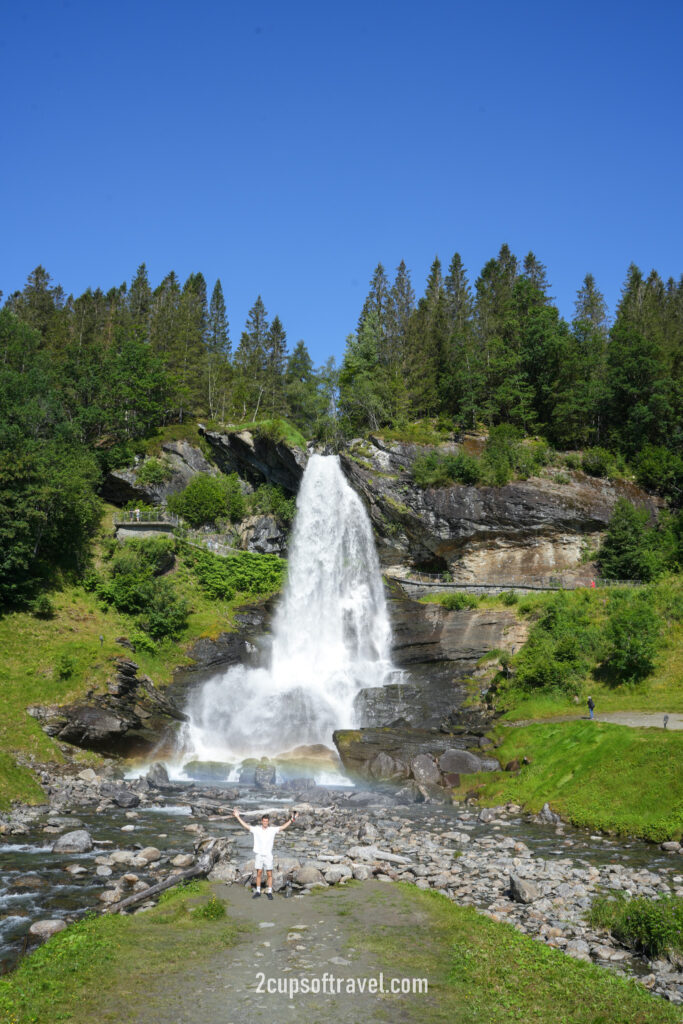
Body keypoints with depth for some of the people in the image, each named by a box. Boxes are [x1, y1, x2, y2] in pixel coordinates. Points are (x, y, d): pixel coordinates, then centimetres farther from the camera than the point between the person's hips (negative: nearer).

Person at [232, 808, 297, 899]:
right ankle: (258, 891, 16)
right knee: (259, 873, 5)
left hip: (268, 855, 0)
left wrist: (291, 819, -7)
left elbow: (283, 827, 0)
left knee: (269, 874, 2)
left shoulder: (272, 830, -1)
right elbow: (245, 826, 0)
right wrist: (237, 816, -4)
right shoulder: (256, 829, 0)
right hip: (258, 854, 0)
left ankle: (269, 892, 12)